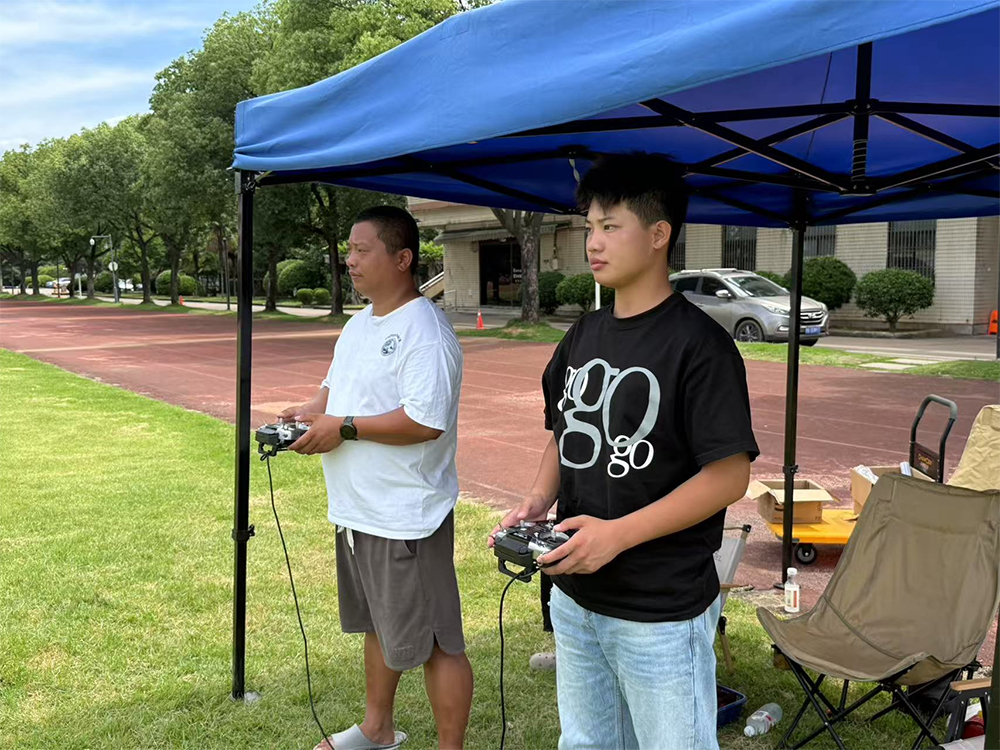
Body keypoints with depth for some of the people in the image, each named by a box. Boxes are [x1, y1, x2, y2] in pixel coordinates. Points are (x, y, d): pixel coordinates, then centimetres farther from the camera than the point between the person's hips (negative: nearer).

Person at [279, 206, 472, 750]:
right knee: (378, 626, 25)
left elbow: (426, 421, -28)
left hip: (407, 518, -10)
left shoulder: (425, 332, -19)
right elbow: (338, 384, 23)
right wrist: (311, 411, 1)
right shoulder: (359, 324, 12)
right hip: (358, 510, 11)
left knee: (433, 643, 1)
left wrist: (343, 428, -22)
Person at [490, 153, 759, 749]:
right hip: (575, 599, 7)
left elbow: (729, 475, -18)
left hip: (663, 615, -7)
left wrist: (618, 533, -24)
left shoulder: (699, 343, -16)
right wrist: (538, 501, -2)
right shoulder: (584, 336, 6)